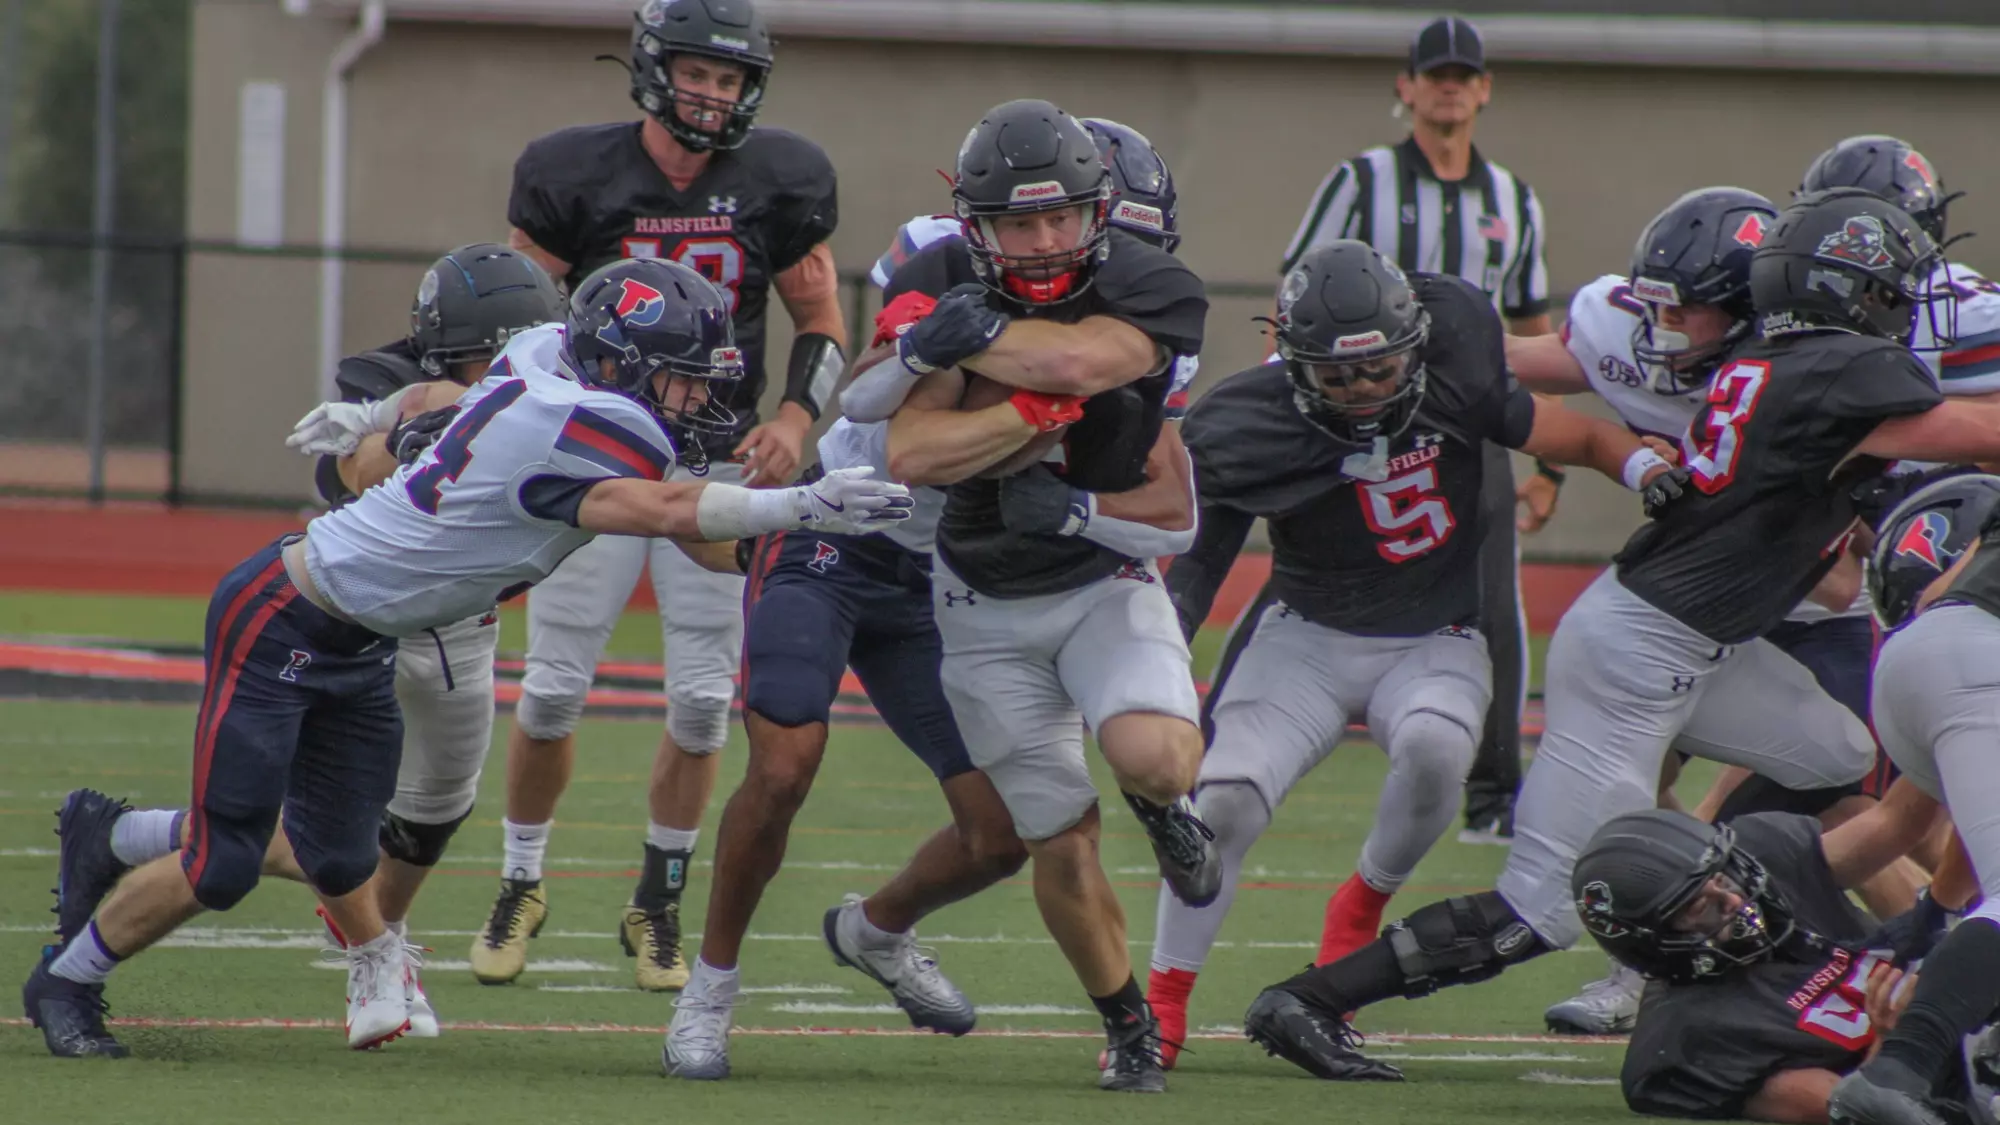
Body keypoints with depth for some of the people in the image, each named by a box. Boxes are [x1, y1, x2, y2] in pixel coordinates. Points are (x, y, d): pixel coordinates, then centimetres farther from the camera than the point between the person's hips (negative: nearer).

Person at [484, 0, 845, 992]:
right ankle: (520, 888, 19)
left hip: (718, 465, 1)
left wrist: (796, 417, -10)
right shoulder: (576, 175, -8)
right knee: (553, 688, -1)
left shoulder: (778, 181, -3)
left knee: (702, 699, -3)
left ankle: (658, 903, 14)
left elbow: (821, 321, 7)